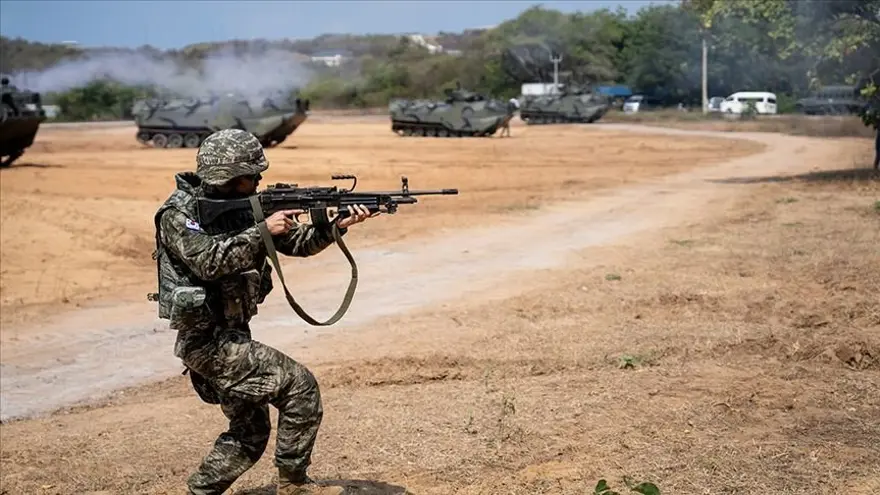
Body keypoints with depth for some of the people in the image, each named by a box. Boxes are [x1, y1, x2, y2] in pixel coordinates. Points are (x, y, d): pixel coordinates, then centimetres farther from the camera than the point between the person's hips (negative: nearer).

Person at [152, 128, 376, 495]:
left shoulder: (241, 206, 7)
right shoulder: (179, 212, -13)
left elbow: (297, 242, 5)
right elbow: (209, 261, -29)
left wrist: (337, 226, -11)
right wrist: (262, 231, -26)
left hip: (230, 335, 9)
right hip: (208, 340, -8)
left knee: (251, 431, 14)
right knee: (299, 385, -11)